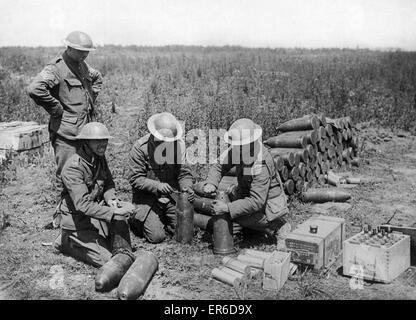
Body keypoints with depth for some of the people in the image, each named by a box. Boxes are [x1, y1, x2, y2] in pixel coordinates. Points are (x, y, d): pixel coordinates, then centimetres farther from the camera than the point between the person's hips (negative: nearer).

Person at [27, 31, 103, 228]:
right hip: (65, 132, -8)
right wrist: (56, 109, -20)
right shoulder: (56, 68, -15)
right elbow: (35, 89, -31)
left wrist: (91, 99, 20)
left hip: (86, 130, 8)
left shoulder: (83, 66, 12)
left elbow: (97, 78, 34)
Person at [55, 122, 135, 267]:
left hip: (96, 209, 7)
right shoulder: (73, 168, -25)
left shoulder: (99, 158, 1)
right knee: (105, 259, -11)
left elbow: (108, 184, 11)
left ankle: (124, 256, -17)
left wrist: (111, 199, -13)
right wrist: (113, 212, -38)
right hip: (78, 222, -7)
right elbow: (83, 205, -31)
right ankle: (67, 242, 8)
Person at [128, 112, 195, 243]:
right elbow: (135, 179, -14)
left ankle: (162, 219, 26)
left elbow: (184, 172, 1)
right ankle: (136, 220, 19)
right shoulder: (140, 148, -15)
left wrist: (187, 187, -20)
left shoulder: (178, 144, -3)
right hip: (147, 197, -4)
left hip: (172, 196, 4)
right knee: (157, 236, -13)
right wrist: (157, 186, -27)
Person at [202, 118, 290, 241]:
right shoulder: (241, 148, -14)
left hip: (267, 203, -9)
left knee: (237, 215, -25)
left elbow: (256, 202, -36)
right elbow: (220, 165, -5)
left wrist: (227, 208, -39)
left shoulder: (260, 167, -36)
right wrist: (210, 183, -25)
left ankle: (276, 226, -5)